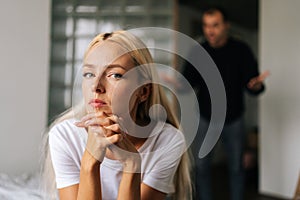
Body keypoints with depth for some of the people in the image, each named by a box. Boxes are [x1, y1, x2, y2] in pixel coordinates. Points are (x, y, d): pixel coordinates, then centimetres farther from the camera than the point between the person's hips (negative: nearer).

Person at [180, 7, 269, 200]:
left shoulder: (241, 50, -7)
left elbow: (251, 83, -9)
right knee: (201, 166, 0)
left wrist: (257, 85, -33)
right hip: (205, 119, 1)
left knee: (236, 167, 9)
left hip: (234, 120, 0)